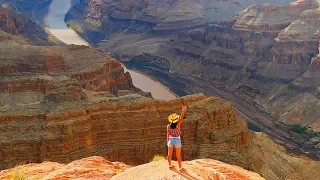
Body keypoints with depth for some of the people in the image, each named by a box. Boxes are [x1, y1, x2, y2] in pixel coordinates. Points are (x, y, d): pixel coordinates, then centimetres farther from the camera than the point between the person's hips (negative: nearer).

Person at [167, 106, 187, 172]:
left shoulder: (168, 126, -8)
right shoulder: (178, 125, -14)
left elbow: (168, 134, -5)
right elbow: (181, 118, -24)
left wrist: (167, 142, 6)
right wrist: (183, 111, -29)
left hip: (171, 140, 2)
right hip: (177, 140, -2)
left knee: (169, 154, 19)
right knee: (178, 155, 7)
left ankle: (170, 165, 34)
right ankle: (180, 168, 12)